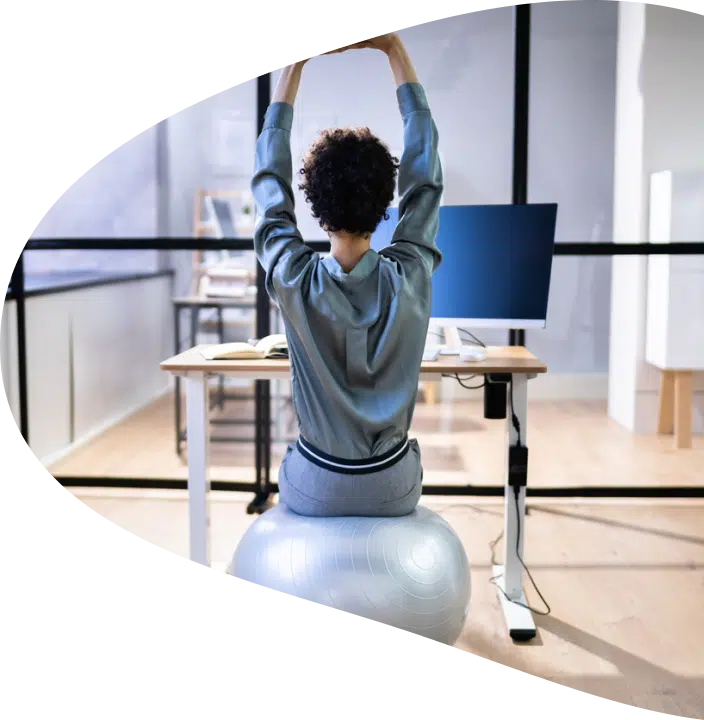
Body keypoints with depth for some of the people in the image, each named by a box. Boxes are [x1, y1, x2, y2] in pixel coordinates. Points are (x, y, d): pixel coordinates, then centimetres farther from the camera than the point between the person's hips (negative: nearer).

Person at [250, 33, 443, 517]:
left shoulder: (295, 281, -21)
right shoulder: (410, 277, -19)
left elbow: (270, 178, -7)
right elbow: (425, 173, -7)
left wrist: (295, 64, -3)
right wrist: (395, 50, -3)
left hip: (316, 490, 0)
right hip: (392, 488, 1)